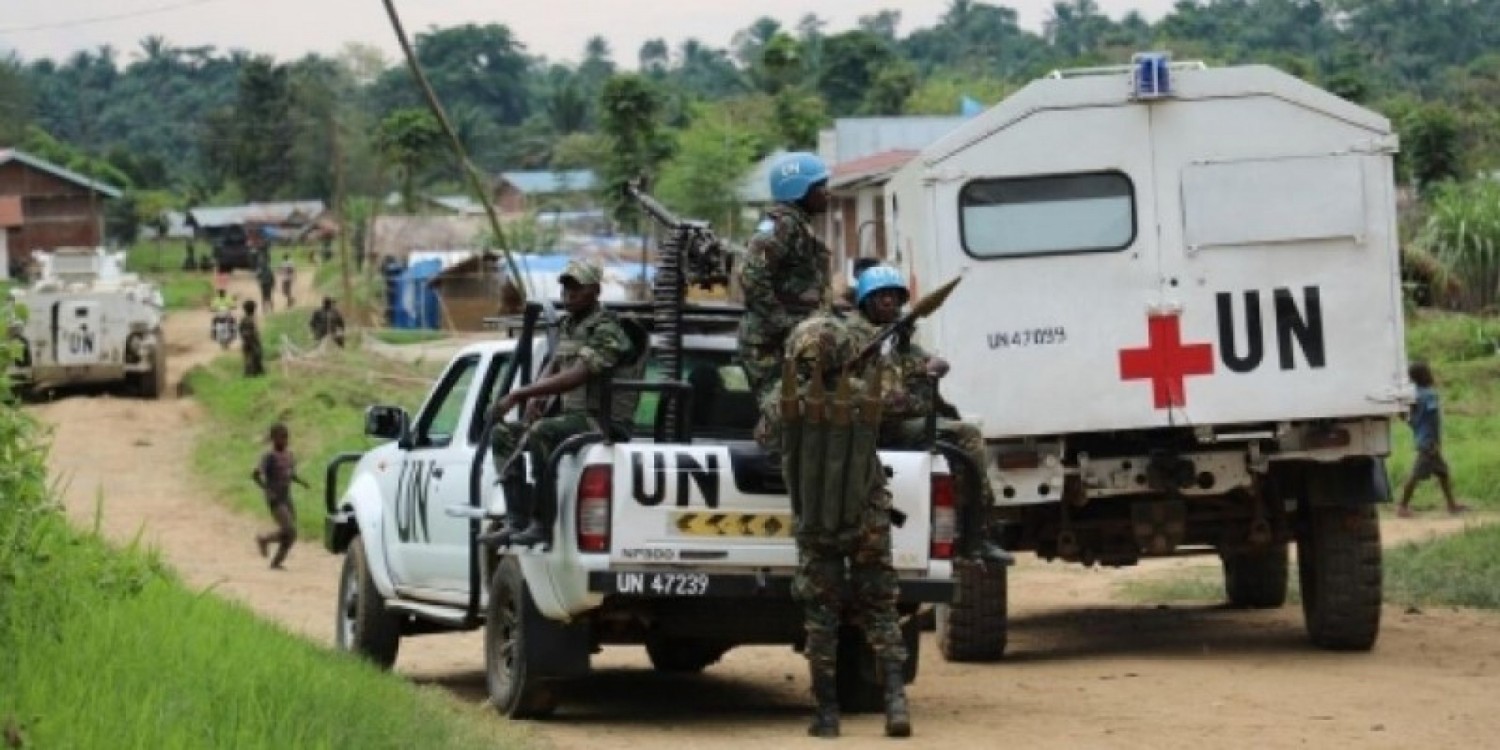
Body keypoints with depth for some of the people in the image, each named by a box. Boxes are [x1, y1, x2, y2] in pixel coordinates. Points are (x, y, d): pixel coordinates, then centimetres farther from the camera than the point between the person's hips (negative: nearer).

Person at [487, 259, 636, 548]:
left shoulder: (606, 331, -14)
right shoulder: (567, 326, 16)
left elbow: (576, 377, -25)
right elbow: (553, 370, 26)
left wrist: (517, 395, -26)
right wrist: (534, 397, 1)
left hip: (603, 419, -10)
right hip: (572, 415, 10)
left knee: (539, 434, -33)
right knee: (504, 434, 2)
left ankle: (543, 525, -30)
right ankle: (517, 521, -9)